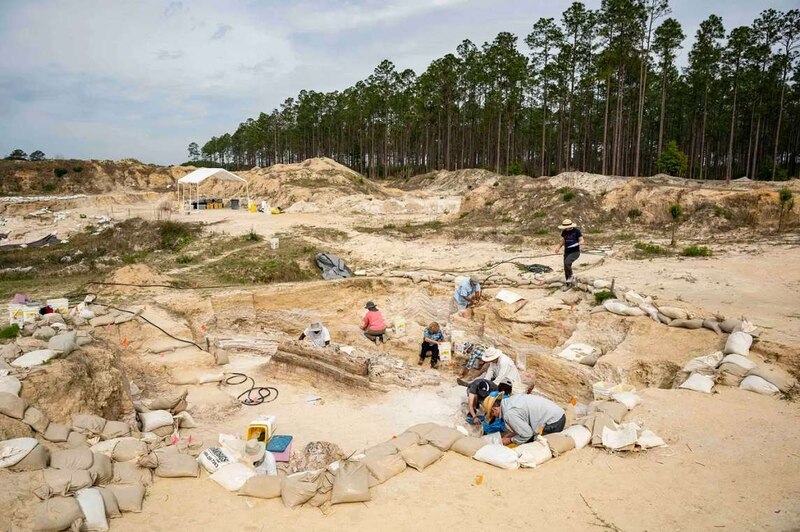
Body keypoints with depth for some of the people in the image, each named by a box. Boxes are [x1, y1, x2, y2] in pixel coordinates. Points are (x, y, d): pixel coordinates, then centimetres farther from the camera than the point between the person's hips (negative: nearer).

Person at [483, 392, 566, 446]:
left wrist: (510, 440, 1)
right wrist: (510, 433, 12)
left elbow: (527, 434, -14)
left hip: (554, 423, -9)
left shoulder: (509, 413, -19)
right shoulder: (511, 400, 9)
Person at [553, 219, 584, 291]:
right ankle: (568, 284, 22)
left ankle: (571, 276, -2)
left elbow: (582, 241, -8)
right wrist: (558, 248, 2)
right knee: (566, 268, 6)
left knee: (567, 263, -28)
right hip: (567, 252, 6)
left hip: (575, 252, -6)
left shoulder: (576, 231, -10)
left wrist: (578, 243, -29)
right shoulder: (564, 232, 4)